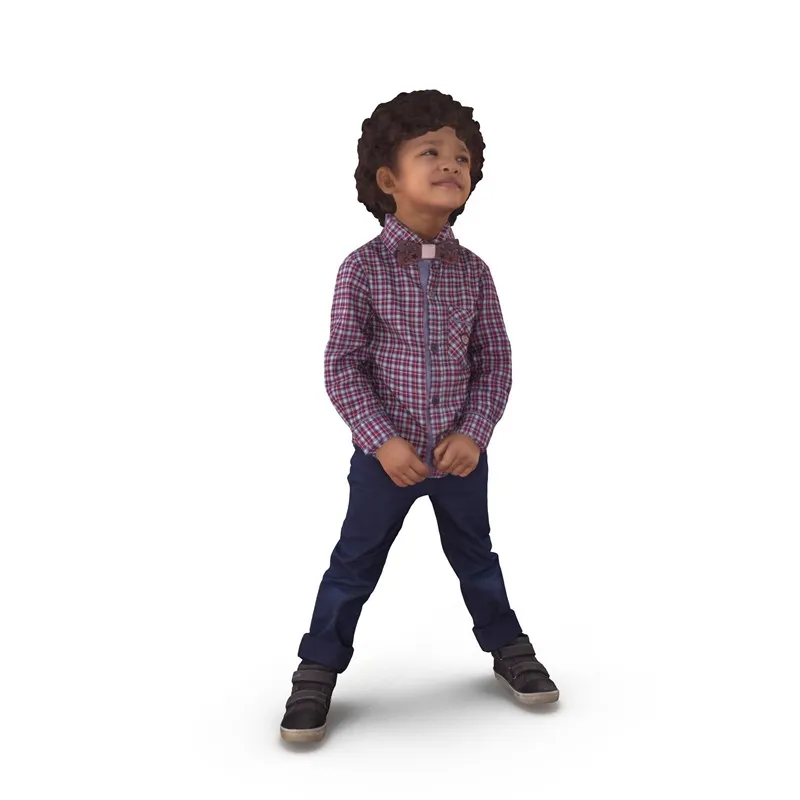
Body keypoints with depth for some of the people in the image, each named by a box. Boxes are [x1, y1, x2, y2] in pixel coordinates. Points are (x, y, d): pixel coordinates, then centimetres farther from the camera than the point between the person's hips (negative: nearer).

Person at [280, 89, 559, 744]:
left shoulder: (473, 272, -2)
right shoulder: (363, 269, -11)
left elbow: (495, 361, 1)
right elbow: (342, 367, -12)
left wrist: (474, 433, -11)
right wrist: (383, 441, -18)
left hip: (461, 453, 3)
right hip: (385, 454, -2)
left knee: (476, 556, 21)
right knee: (354, 566, 10)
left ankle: (508, 647, 42)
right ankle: (318, 671, 27)